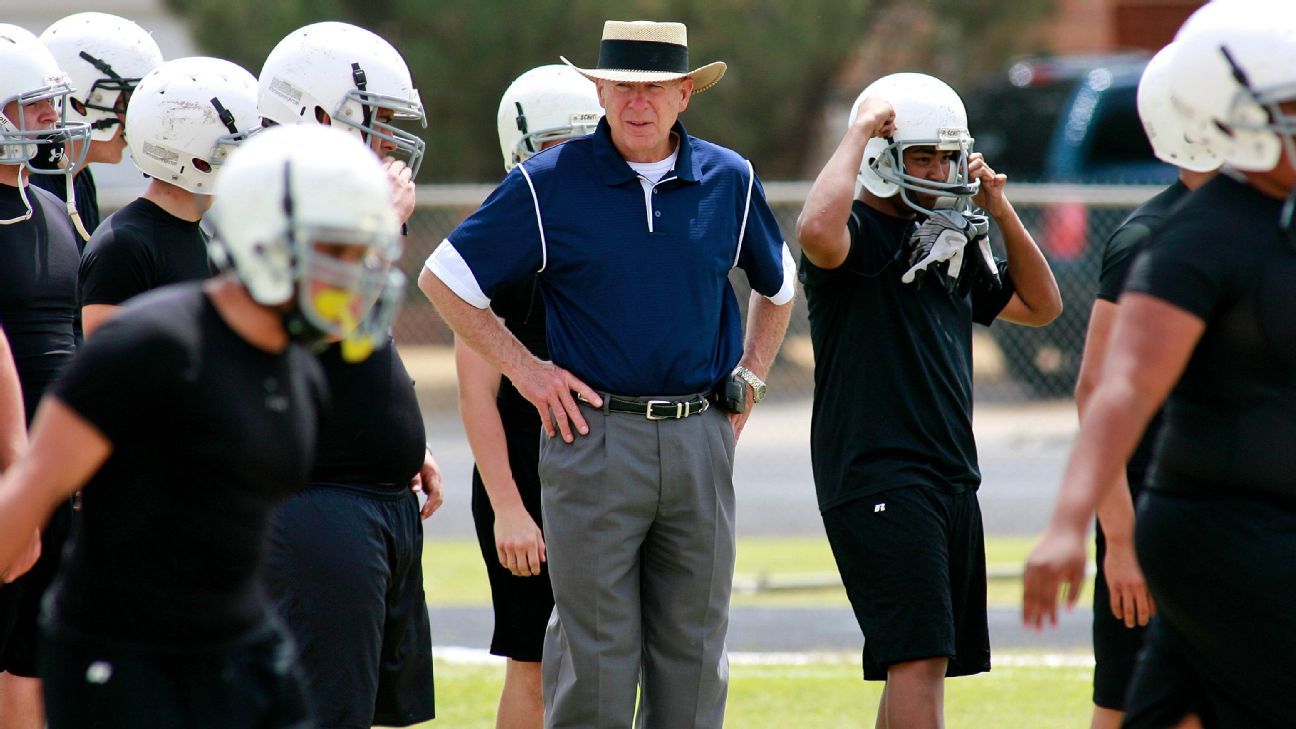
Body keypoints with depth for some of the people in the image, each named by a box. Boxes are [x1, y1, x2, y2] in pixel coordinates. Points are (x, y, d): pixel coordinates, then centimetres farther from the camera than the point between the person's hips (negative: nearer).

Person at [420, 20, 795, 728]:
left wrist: (749, 377, 14)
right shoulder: (550, 185, -4)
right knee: (596, 656, -2)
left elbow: (777, 284, 25)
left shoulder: (729, 181, 7)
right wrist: (523, 367, -1)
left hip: (701, 437, 3)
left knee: (693, 656, 7)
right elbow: (443, 277, 2)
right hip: (594, 436, -3)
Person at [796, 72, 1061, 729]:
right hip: (875, 474, -9)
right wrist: (858, 132, -20)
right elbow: (817, 230, -33)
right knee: (919, 657, -17)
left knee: (918, 663, 11)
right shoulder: (858, 235, -8)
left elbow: (1039, 306, 24)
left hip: (950, 476, 9)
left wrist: (1000, 211, 12)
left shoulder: (953, 243, 17)